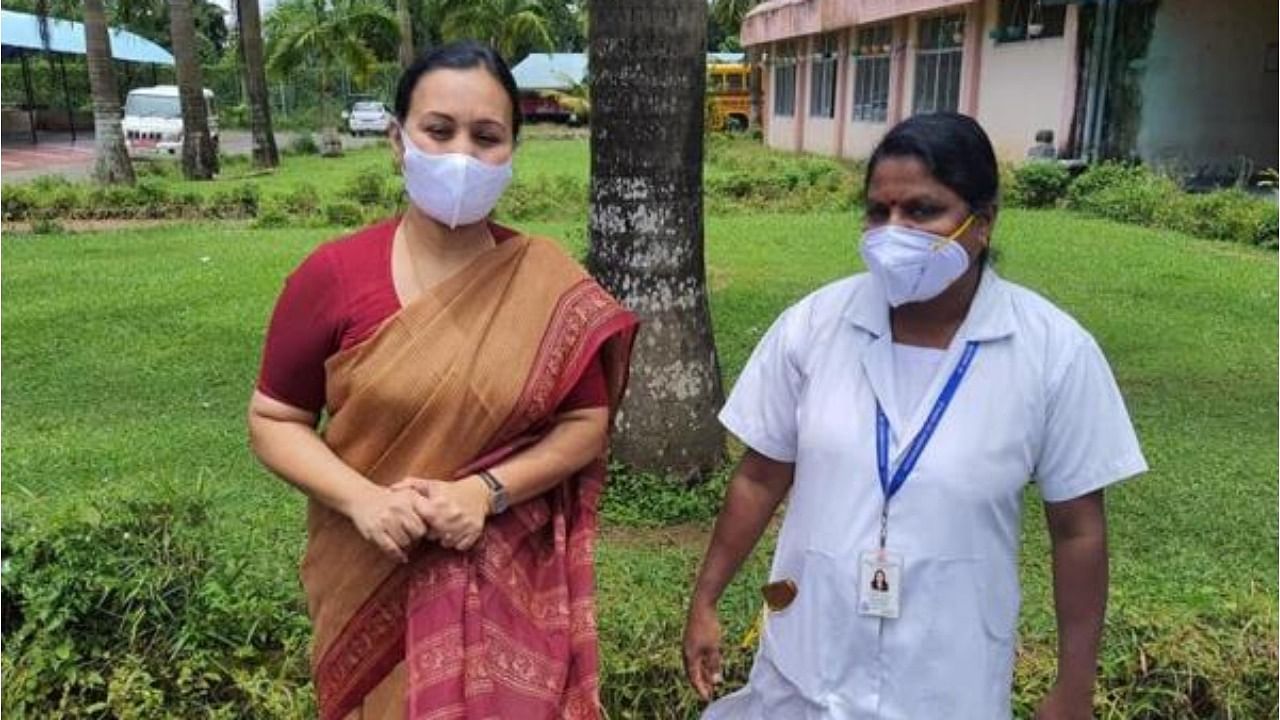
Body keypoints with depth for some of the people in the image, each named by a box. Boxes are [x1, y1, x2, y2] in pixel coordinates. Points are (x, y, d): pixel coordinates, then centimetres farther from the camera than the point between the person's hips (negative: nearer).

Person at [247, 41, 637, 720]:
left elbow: (587, 423, -4)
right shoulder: (332, 277, -9)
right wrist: (361, 498, -18)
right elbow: (273, 419, -2)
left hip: (507, 583, 0)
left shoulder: (549, 285, -8)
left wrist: (487, 492, -18)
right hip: (374, 580, 1)